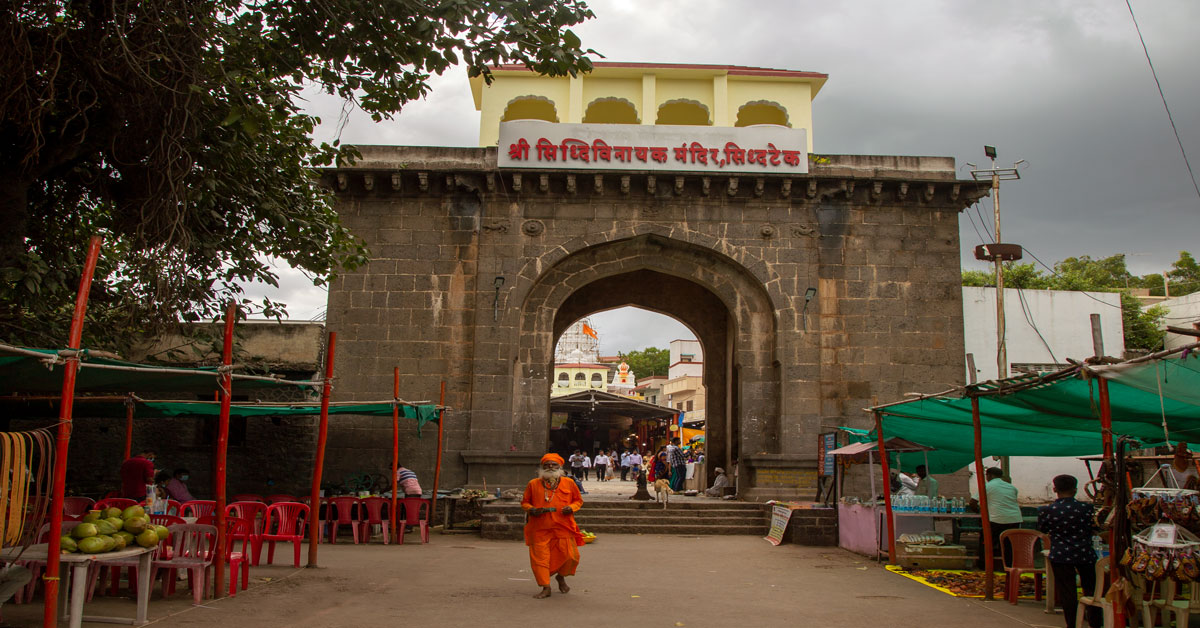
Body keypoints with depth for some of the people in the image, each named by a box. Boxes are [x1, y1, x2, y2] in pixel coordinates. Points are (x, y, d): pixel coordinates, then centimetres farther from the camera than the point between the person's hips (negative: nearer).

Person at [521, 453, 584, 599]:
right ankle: (546, 588, 11)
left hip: (563, 527, 0)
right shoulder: (533, 484, 6)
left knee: (570, 556, -4)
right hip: (539, 528, 0)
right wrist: (531, 509, -8)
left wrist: (571, 508, -5)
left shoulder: (569, 483, 7)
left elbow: (579, 500, 16)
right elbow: (524, 502, 14)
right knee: (540, 556, -3)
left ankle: (561, 576, 27)